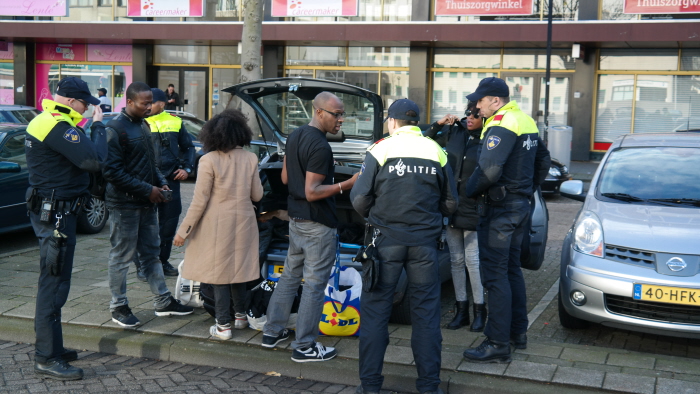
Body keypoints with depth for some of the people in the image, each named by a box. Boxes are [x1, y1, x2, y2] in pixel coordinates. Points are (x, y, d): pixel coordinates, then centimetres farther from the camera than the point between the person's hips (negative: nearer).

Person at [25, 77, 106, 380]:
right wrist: (98, 125, -13)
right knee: (53, 285, -6)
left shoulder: (44, 121, 14)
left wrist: (92, 126, 1)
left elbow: (76, 157, 13)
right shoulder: (59, 127, -20)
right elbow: (95, 161, -26)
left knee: (52, 283, 19)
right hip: (56, 214, -11)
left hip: (48, 210, 11)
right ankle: (47, 358, 0)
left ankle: (50, 347, 30)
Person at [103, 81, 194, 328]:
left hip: (147, 202, 8)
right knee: (122, 256, 2)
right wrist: (147, 190, -19)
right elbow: (112, 171, -20)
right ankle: (118, 307, 13)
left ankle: (163, 301, 21)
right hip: (124, 204, -8)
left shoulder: (143, 125, 13)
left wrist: (161, 183, 6)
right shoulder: (115, 129, -15)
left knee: (151, 253, 14)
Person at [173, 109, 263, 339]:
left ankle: (223, 326, 6)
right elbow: (257, 195, 5)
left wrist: (183, 231, -6)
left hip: (218, 224, -4)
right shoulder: (250, 159, -1)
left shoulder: (209, 160, -13)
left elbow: (199, 201, -13)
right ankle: (241, 316, 30)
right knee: (237, 268, 19)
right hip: (243, 222, 4)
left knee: (219, 272, 3)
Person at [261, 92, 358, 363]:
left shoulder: (294, 137, 8)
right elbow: (312, 192, -24)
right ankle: (304, 347, 6)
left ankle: (272, 332, 27)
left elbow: (285, 178, 15)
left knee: (290, 275, 19)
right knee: (314, 284, -1)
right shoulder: (320, 147, -22)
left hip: (296, 218, 9)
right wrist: (346, 185, -26)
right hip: (317, 224, -9)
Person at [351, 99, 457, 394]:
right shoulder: (436, 152, 5)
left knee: (375, 311, 7)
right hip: (425, 242, 3)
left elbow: (359, 200, -6)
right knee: (426, 314, 10)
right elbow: (450, 203, 9)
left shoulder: (380, 150, -5)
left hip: (386, 240, -2)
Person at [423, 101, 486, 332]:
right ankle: (461, 310, 23)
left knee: (472, 260, 0)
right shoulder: (454, 133, 2)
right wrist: (438, 125, -1)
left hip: (473, 211, -5)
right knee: (456, 259, 12)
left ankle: (480, 311, 15)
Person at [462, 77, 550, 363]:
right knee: (512, 269, 19)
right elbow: (543, 161, 23)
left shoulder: (501, 124, -17)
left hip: (499, 208, -10)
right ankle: (518, 333, 27)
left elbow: (489, 169, -28)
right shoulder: (526, 122, 13)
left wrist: (469, 191, -12)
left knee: (495, 275, -6)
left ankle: (498, 345, -3)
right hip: (521, 205, 10)